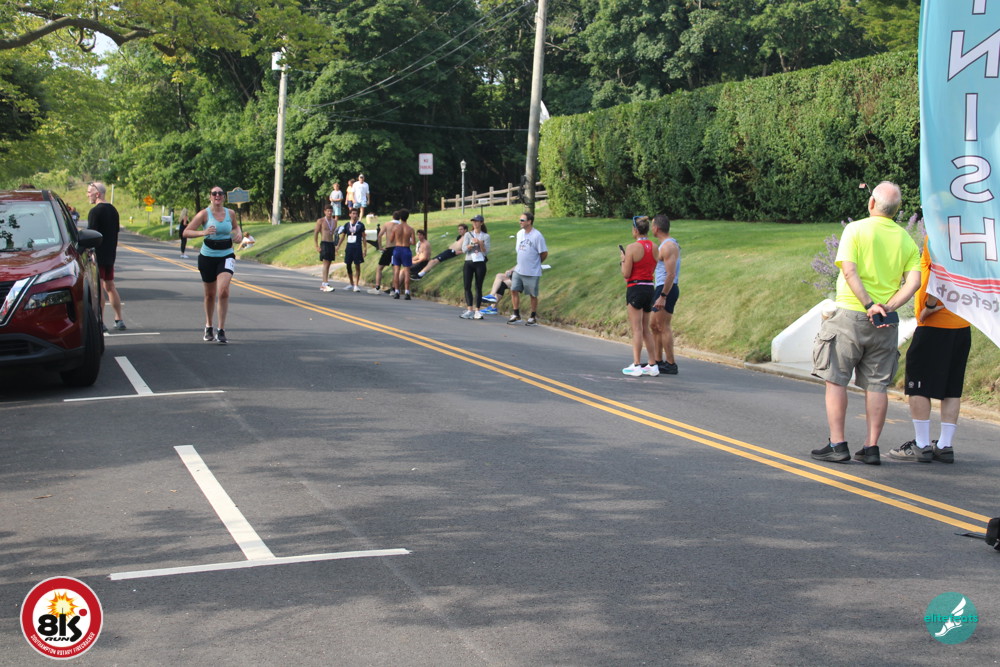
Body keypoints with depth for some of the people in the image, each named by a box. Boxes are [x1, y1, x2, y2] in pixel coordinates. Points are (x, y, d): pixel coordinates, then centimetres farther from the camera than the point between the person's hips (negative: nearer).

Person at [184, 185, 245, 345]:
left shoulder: (230, 213, 3)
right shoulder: (204, 214, -6)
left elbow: (236, 226, 26)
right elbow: (186, 232, -9)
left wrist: (239, 234, 3)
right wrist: (203, 233, -25)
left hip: (226, 257, 1)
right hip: (207, 257, -1)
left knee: (223, 291, -18)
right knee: (210, 294, 11)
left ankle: (221, 331, -13)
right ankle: (208, 327, 33)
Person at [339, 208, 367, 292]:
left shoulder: (360, 225, 1)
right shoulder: (346, 225, 8)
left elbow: (363, 237, 3)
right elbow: (343, 237, 12)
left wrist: (365, 249, -2)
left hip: (357, 247, -3)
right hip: (349, 246, 3)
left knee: (357, 266, -6)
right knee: (348, 265, 7)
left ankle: (357, 285, -3)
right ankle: (351, 284, 20)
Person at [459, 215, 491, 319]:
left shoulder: (486, 236, 5)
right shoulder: (468, 235, 10)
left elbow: (486, 252, -2)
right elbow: (464, 249, -1)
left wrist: (480, 243, -15)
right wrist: (472, 244, -16)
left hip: (480, 263, -2)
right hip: (468, 263, 2)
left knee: (479, 287, -1)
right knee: (467, 286, -4)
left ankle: (477, 310, 1)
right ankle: (469, 310, -3)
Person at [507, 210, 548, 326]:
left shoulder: (537, 236, -16)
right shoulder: (520, 233, 6)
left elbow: (544, 253, -10)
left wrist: (535, 263, 2)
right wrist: (518, 263, 14)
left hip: (532, 272, -6)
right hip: (518, 270, 6)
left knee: (533, 295, 5)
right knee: (514, 290, 2)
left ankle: (533, 318, 17)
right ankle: (516, 315, 12)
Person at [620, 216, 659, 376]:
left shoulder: (632, 247, -13)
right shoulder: (654, 247, 6)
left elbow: (626, 274, -13)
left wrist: (623, 260, 5)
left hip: (635, 288, -6)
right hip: (649, 288, 7)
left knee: (637, 329, -4)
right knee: (646, 328, 15)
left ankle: (636, 365, -4)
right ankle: (652, 365, 15)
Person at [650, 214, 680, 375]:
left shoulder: (668, 246, -17)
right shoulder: (669, 244, 16)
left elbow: (671, 274, -23)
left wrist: (662, 296, -25)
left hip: (666, 289, -10)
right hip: (662, 289, 10)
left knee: (663, 327, -5)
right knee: (654, 325, 15)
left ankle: (671, 364, -1)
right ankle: (658, 361, 19)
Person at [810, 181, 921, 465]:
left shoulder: (856, 229, -4)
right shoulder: (906, 239, 7)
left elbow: (849, 271, -15)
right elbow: (914, 280, -5)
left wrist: (869, 305, -16)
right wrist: (886, 307, -10)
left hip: (850, 314, -4)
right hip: (885, 324, 4)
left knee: (835, 380, 3)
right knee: (877, 385, 8)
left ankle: (837, 444, 1)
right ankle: (871, 447, 8)